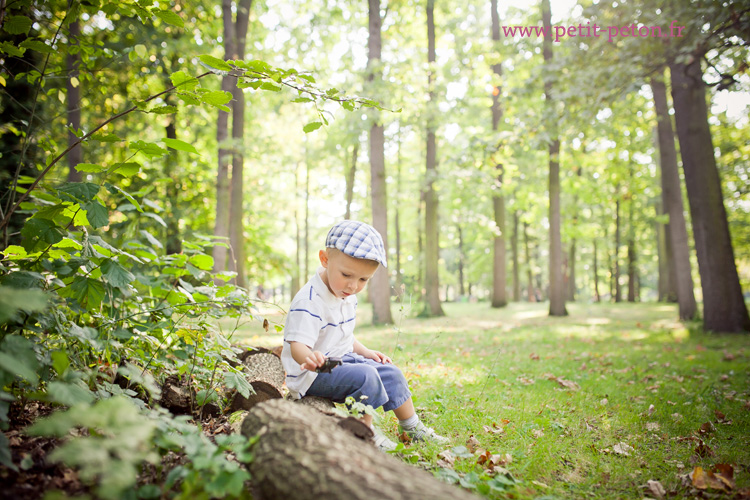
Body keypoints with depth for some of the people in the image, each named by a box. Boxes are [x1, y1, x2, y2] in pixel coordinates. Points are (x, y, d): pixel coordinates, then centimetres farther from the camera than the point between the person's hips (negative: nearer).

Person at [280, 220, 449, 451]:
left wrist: (366, 352, 10)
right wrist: (310, 358, -54)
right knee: (366, 377, -28)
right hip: (313, 373, -9)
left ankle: (413, 428, 24)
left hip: (344, 361, 9)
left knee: (390, 373, 8)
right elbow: (298, 345, -33)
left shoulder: (348, 298, 6)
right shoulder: (309, 302, -24)